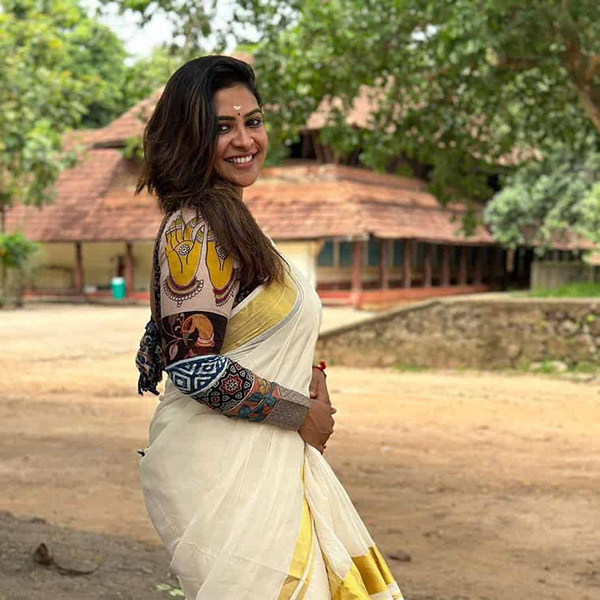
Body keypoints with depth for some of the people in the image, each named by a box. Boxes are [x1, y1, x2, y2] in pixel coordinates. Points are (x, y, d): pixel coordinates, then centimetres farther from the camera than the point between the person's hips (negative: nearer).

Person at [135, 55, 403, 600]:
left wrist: (308, 373, 2)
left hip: (262, 458, 10)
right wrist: (303, 413, -13)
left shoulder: (231, 220, 12)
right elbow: (194, 367, -24)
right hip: (220, 468, -10)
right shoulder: (194, 230, -18)